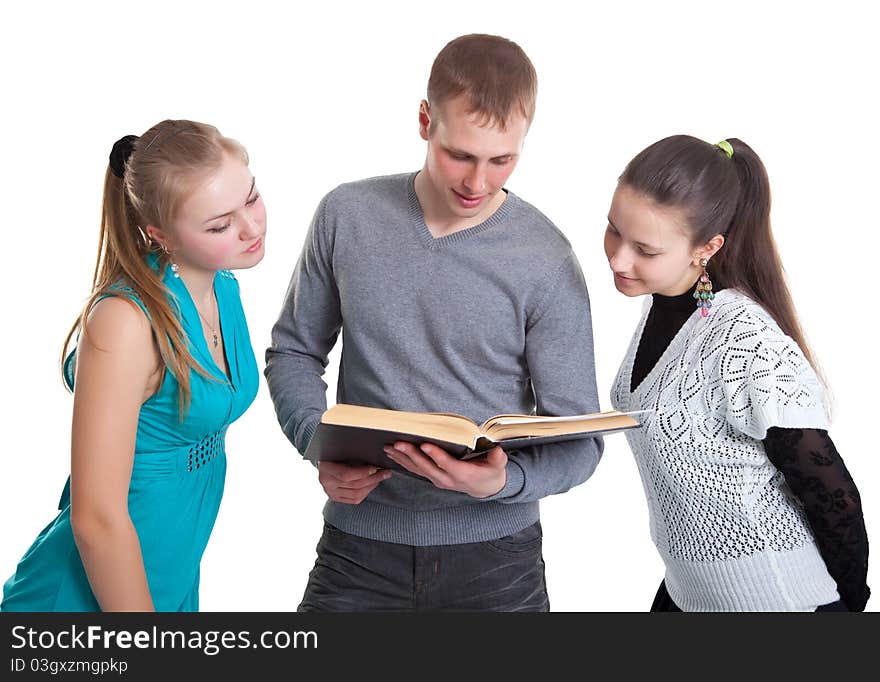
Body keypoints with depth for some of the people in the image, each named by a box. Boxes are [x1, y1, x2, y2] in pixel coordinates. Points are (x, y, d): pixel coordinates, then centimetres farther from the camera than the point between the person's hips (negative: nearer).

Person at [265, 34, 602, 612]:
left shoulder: (547, 261, -11)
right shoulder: (348, 215, -4)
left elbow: (578, 439, -7)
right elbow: (294, 353, 7)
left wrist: (502, 481, -25)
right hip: (360, 547, 2)